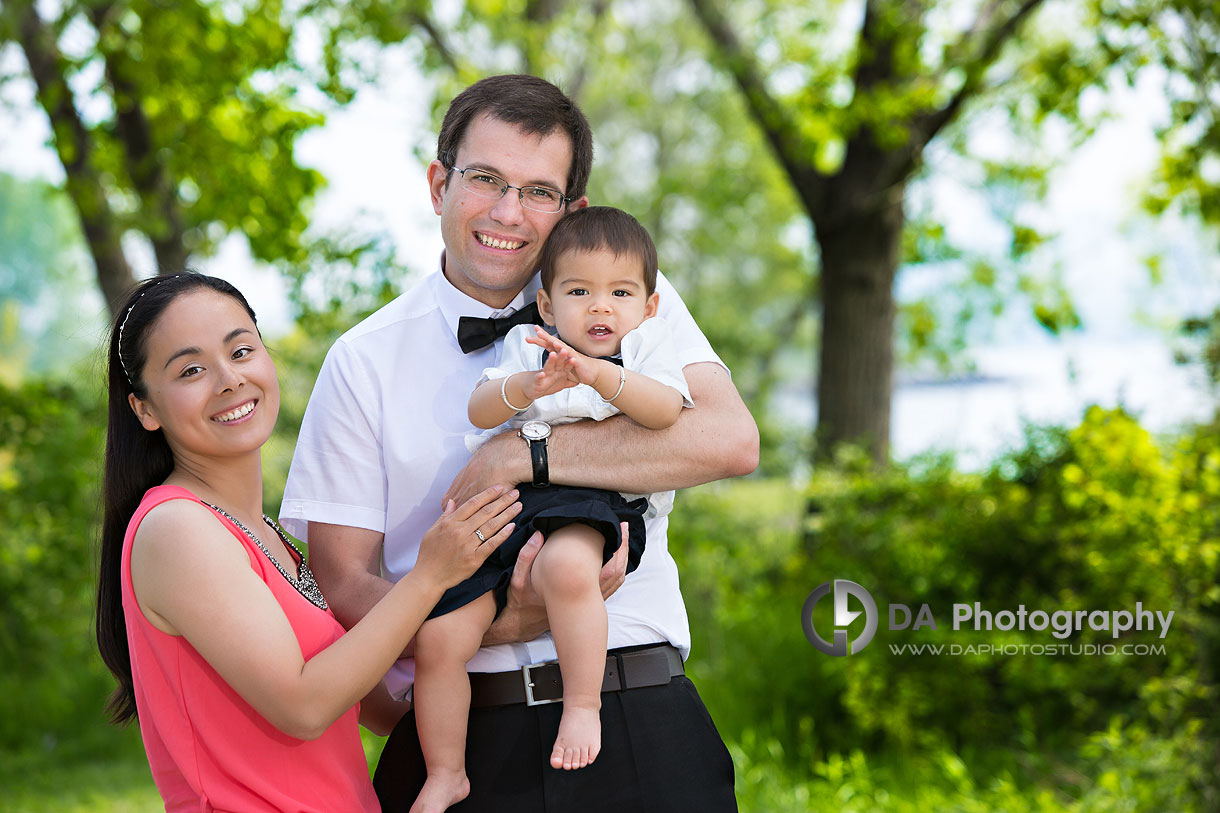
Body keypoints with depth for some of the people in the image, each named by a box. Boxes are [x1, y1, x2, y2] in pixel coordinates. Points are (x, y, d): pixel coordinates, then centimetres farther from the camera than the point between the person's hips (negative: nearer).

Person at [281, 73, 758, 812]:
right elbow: (343, 586, 0)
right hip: (462, 742, 0)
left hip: (640, 731, 0)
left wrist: (518, 456, -14)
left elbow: (730, 440, -12)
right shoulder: (364, 362, 4)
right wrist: (500, 624, -16)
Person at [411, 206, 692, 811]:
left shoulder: (645, 346, 13)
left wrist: (596, 372, -21)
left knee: (566, 565, -41)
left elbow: (666, 409, -7)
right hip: (503, 507, 4)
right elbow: (480, 411, 4)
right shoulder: (525, 346, 20)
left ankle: (583, 704, -26)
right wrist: (524, 387, -17)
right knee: (437, 637, -9)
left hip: (589, 509, -4)